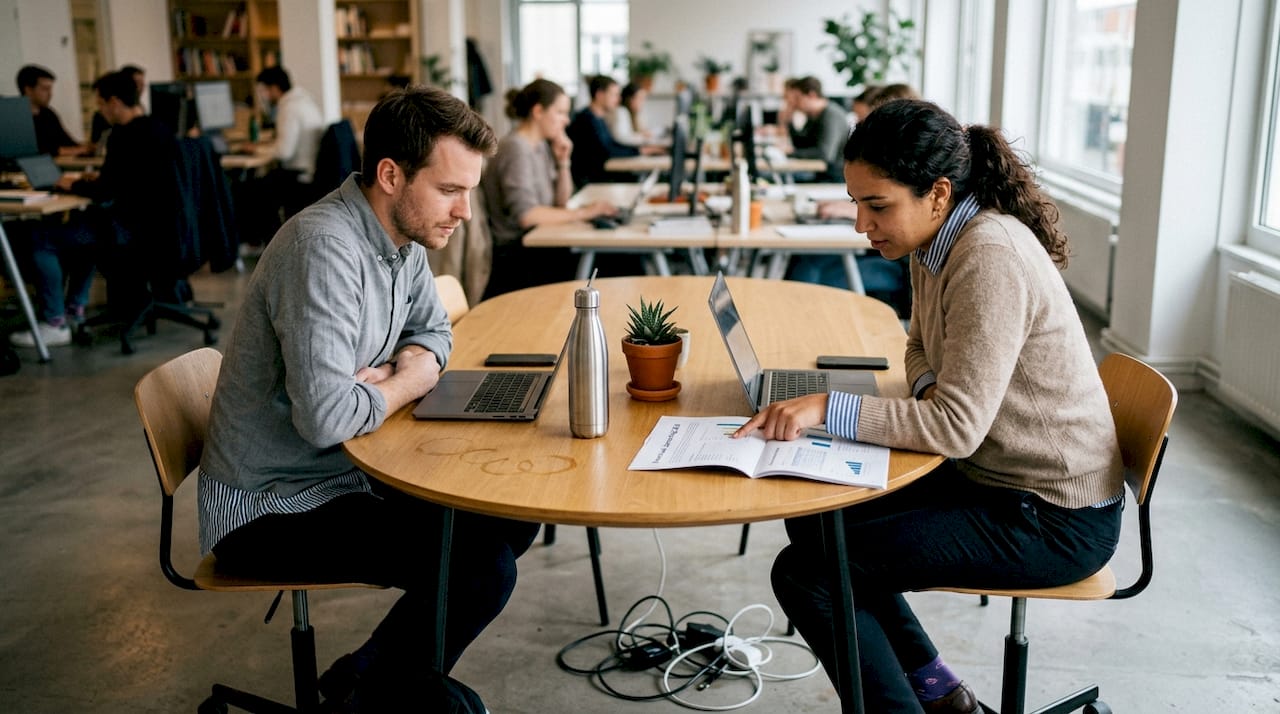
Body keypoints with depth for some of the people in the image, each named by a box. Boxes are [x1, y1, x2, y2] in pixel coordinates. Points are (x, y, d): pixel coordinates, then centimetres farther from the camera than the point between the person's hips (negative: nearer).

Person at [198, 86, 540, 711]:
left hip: (345, 472, 9)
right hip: (269, 510, -9)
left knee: (513, 517, 8)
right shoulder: (324, 247, -27)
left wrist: (394, 373, -9)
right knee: (481, 570, -21)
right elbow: (326, 415, -35)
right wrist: (405, 384, -13)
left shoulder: (402, 235, 1)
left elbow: (433, 333, 16)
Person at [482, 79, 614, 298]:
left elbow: (561, 202, 16)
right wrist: (582, 213, -22)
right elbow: (525, 215, -25)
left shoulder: (541, 145, 12)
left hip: (536, 248, 9)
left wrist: (563, 161, 2)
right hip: (516, 257, -8)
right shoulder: (516, 148, -15)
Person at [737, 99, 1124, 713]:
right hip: (993, 476, 10)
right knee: (814, 518, 12)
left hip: (1057, 520, -10)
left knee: (804, 573, -14)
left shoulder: (991, 259, -26)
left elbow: (957, 426, -28)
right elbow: (923, 346, 19)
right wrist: (930, 388, -3)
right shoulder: (939, 244, 3)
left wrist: (828, 408, -28)